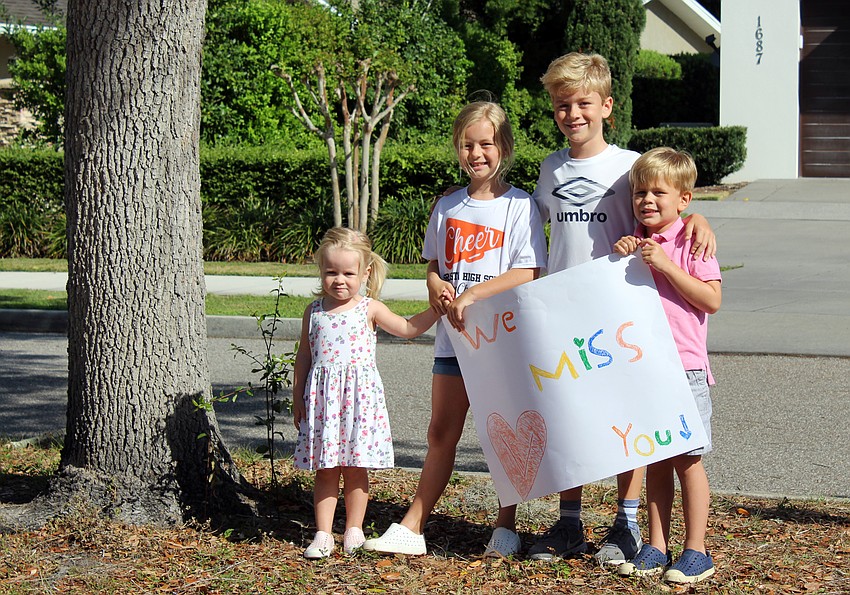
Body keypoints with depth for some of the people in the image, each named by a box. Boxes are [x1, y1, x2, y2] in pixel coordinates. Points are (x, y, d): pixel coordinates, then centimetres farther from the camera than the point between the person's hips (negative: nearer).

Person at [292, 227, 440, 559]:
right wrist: (298, 396, 11)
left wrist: (436, 310, -6)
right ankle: (323, 534, 8)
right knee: (325, 470, 3)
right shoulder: (314, 312, 6)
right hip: (322, 397, 1)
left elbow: (407, 328, 6)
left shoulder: (369, 309, 2)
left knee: (356, 468, 3)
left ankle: (354, 530, 15)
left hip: (359, 395, -1)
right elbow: (304, 356, 13)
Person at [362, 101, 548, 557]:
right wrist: (437, 288, -6)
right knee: (441, 433, 7)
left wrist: (472, 295, -21)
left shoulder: (519, 206, -6)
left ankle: (506, 528, 14)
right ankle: (412, 527, 9)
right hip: (453, 336, 5)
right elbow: (433, 265, 17)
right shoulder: (447, 206, 10)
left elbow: (527, 274, -13)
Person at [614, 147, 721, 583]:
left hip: (684, 367, -5)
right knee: (655, 461, 10)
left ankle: (695, 552, 7)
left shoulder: (691, 242, -6)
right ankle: (656, 548, 16)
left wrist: (665, 265, -19)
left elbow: (711, 299, -14)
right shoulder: (636, 243, 12)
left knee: (686, 459, -1)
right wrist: (619, 258, -2)